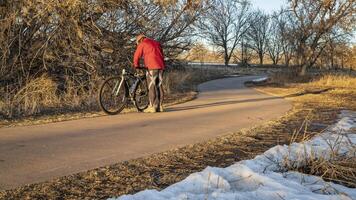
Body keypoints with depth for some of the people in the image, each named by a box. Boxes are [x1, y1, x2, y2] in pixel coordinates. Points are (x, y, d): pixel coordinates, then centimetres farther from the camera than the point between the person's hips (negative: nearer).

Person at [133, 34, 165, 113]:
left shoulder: (142, 44, 6)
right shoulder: (156, 43, 25)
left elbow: (136, 56, 4)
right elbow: (162, 55, 23)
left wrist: (136, 65, 18)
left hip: (152, 67, -6)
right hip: (161, 66, 6)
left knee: (152, 87, -5)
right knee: (159, 86, 8)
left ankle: (152, 106, -7)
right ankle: (159, 106, 8)